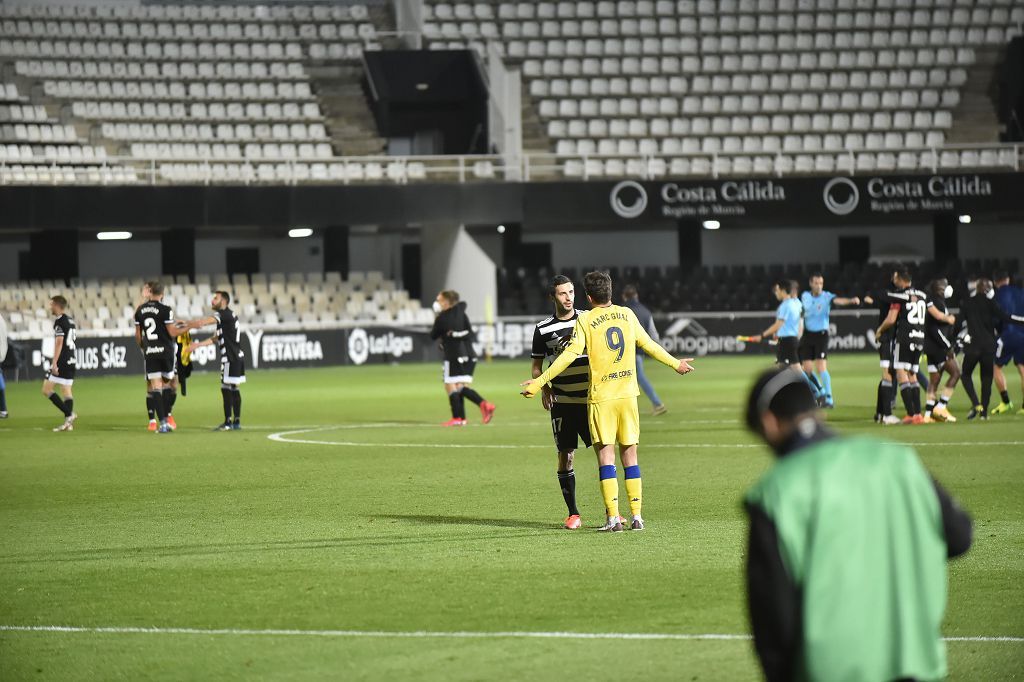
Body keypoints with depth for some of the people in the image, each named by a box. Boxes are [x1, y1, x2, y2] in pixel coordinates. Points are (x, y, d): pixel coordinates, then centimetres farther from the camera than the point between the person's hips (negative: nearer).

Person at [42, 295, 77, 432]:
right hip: (71, 360, 9)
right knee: (66, 390, 9)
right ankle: (68, 423, 2)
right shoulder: (71, 321, 15)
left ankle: (69, 414, -13)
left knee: (46, 389, -5)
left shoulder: (59, 321, -11)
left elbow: (59, 342, -18)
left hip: (62, 360, -9)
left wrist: (54, 363, -20)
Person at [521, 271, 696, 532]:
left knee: (606, 455, -2)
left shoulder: (586, 320, -5)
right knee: (629, 454, 10)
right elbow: (649, 345, 17)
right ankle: (637, 516, 8)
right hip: (628, 393, 4)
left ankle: (613, 518, -9)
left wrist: (540, 381, -10)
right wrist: (675, 364, 33)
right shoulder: (627, 314, 8)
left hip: (601, 396, -4)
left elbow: (569, 355, -12)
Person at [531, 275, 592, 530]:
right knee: (565, 456, -1)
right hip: (562, 401, 0)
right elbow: (537, 365, 11)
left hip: (591, 399, 0)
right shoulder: (543, 329, 2)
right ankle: (573, 514, 9)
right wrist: (543, 388, -5)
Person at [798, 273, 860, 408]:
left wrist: (852, 300, -50)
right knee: (807, 369, 2)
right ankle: (821, 393, 23)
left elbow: (838, 300, -30)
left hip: (821, 335, -4)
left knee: (821, 368, -14)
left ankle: (829, 399, -9)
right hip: (808, 335, 4)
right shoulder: (805, 296, 5)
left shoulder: (826, 296, -9)